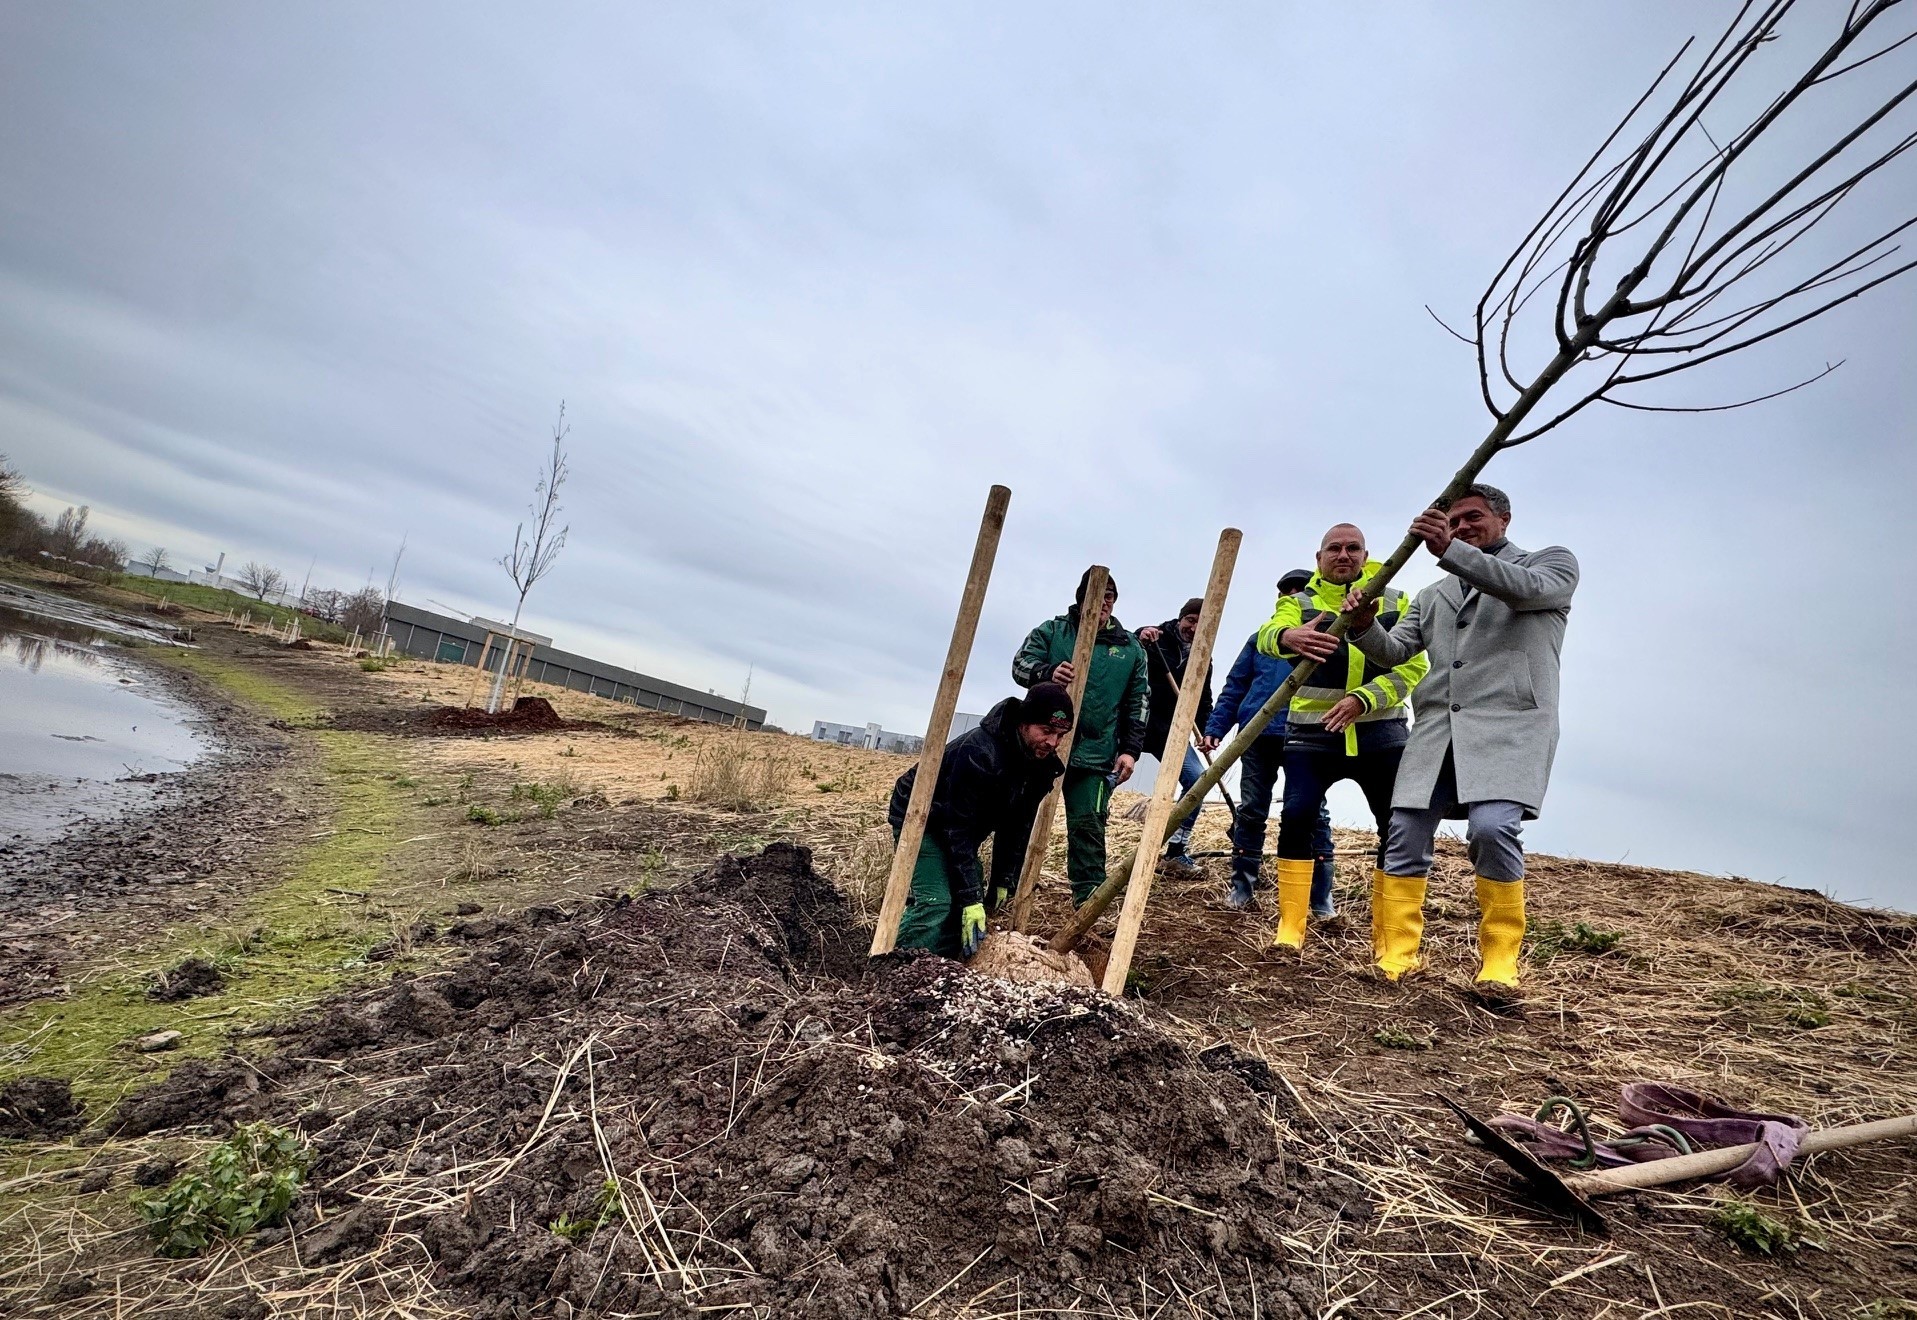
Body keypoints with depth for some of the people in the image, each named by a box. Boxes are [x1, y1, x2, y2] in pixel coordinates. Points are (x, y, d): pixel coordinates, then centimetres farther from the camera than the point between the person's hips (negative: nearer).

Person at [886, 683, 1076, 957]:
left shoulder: (1042, 764, -11)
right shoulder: (979, 752, -36)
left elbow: (1017, 827, -2)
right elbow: (959, 829, -33)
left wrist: (1003, 882, -3)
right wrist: (971, 898, -31)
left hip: (960, 828, 8)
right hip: (918, 819, -8)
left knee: (971, 906, 2)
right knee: (937, 904, -22)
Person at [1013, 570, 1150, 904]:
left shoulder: (1130, 648, 10)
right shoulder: (1052, 631, 6)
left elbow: (1139, 703, 11)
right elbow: (1020, 665, -2)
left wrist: (1130, 749, 1)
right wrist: (1048, 672, -24)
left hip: (1095, 754, 0)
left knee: (1088, 826, -5)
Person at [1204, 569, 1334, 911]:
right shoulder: (1260, 639, 14)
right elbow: (1234, 687, 11)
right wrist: (1215, 728, 2)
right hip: (1258, 735, 2)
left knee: (1313, 813, 0)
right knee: (1251, 810, 6)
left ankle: (1321, 897, 8)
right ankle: (1242, 886, 16)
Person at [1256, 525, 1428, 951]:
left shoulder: (1395, 602, 7)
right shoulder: (1298, 601, 2)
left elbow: (1413, 666, -2)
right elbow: (1268, 635, -21)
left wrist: (1362, 699, -19)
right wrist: (1289, 637, -46)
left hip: (1380, 732, 2)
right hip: (1313, 732, -1)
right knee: (1296, 819, -12)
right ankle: (1290, 926, 0)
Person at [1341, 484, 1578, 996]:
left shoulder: (1552, 562, 13)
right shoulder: (1433, 596, 25)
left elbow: (1526, 588, -11)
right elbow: (1392, 652, 15)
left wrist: (1450, 550, -24)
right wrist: (1365, 626, -8)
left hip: (1510, 725, -5)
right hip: (1437, 729, 5)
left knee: (1492, 829, -23)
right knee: (1404, 836, -3)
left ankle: (1499, 962, -7)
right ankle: (1393, 961, 5)